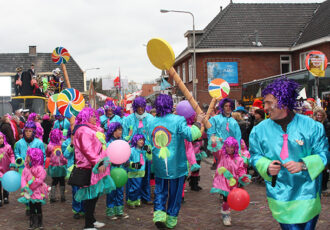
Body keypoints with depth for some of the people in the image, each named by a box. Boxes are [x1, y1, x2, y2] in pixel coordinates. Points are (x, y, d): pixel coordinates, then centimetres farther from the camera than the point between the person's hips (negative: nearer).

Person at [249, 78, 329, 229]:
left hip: (307, 194, 0)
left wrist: (303, 165, -20)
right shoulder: (260, 130, 1)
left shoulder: (311, 126, -5)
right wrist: (267, 167, -14)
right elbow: (255, 156, 6)